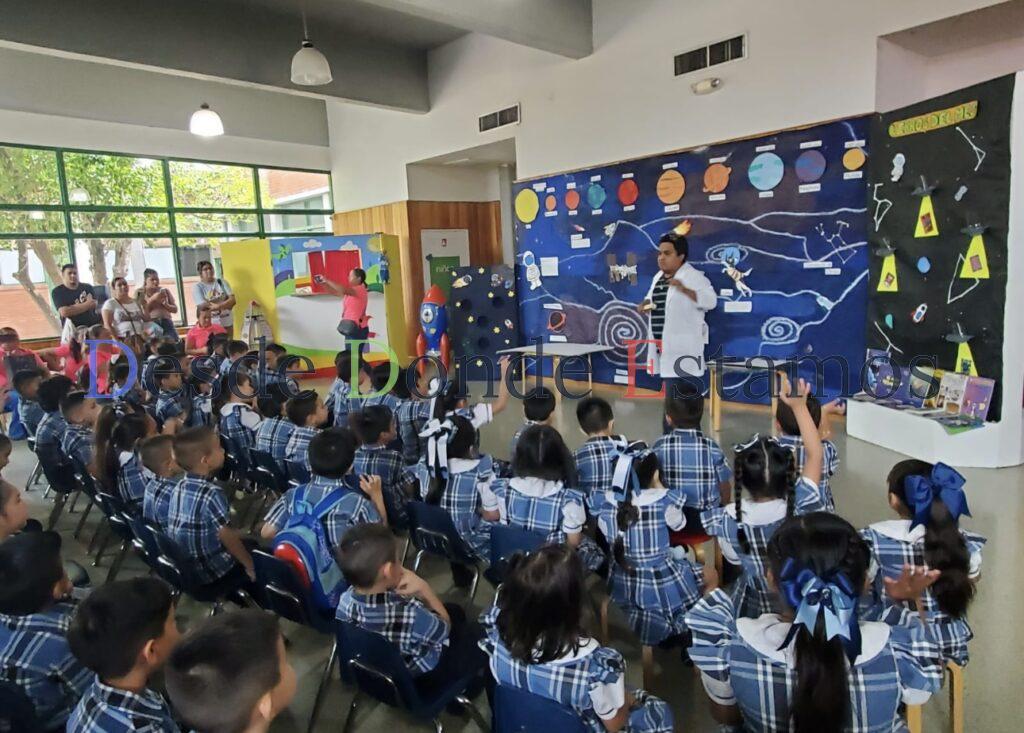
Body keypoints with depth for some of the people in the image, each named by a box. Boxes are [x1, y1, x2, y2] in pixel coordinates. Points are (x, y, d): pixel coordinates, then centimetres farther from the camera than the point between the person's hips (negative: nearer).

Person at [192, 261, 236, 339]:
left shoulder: (221, 282, 9)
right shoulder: (197, 287, 0)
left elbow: (232, 300, -1)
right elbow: (203, 306, -11)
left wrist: (218, 306, -17)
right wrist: (225, 305, -11)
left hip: (227, 323, 4)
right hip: (211, 324, -4)